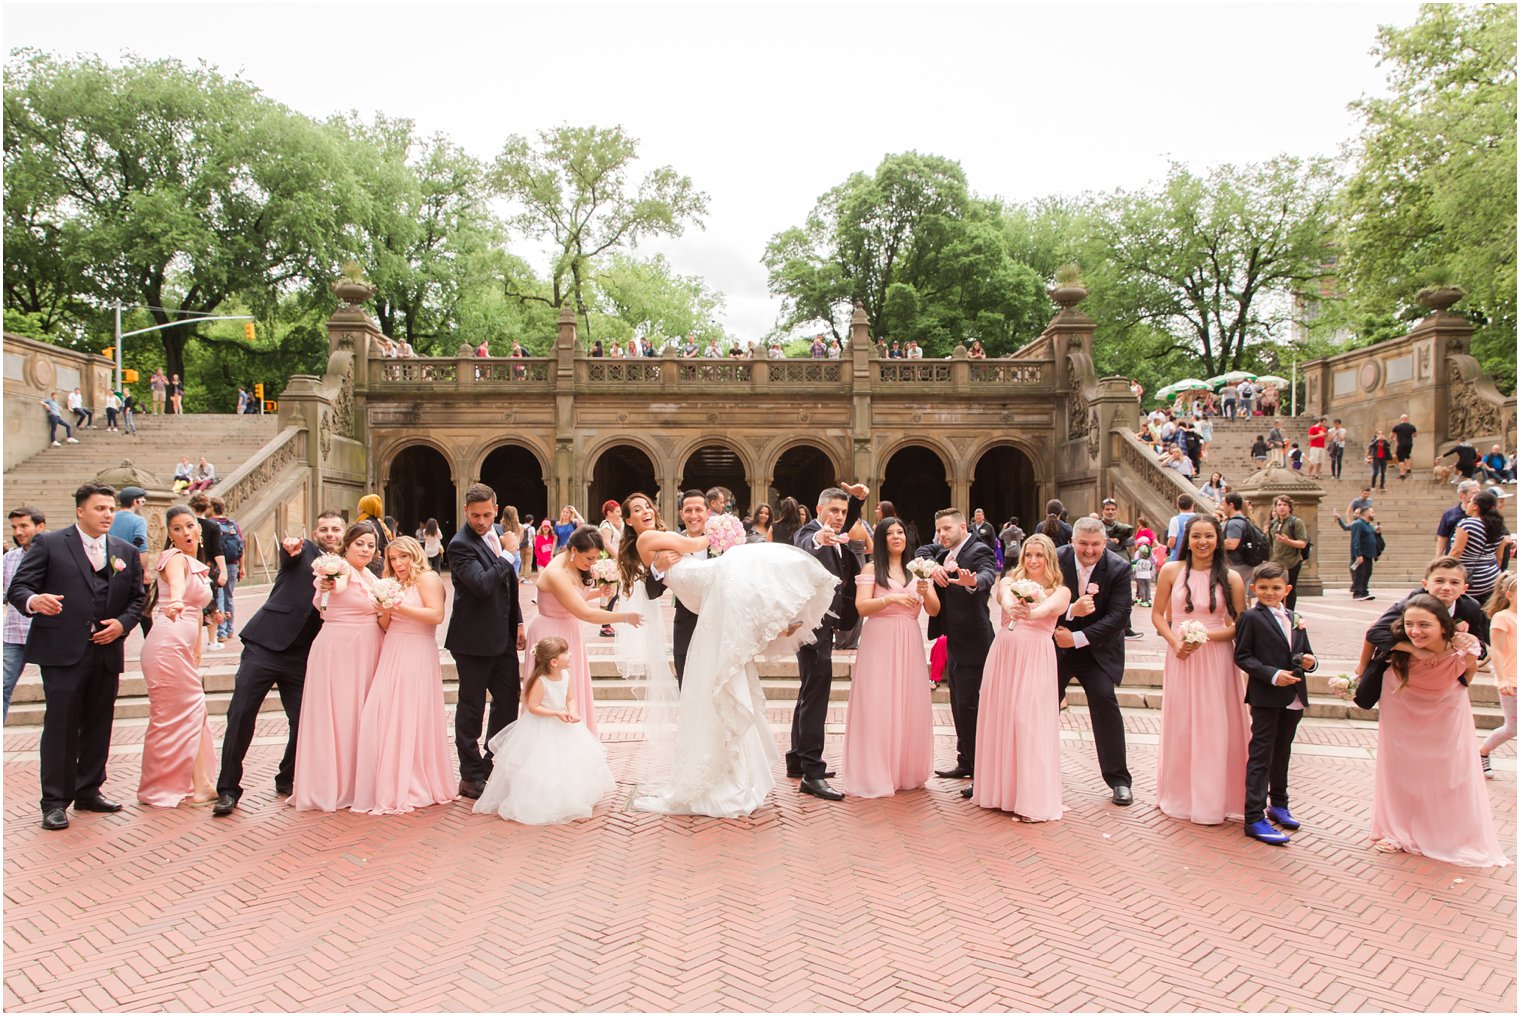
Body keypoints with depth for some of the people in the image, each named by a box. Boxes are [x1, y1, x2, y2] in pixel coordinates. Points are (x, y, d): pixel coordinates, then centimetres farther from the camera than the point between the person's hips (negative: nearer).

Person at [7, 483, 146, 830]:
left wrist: (122, 623, -4)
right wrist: (33, 601, -26)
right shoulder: (48, 544, 2)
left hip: (107, 651, 4)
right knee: (60, 726, -3)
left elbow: (137, 598, 15)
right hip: (63, 650, -4)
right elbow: (17, 588, -4)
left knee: (98, 726, 11)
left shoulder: (126, 552, 14)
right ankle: (55, 801, 6)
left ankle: (89, 791, 23)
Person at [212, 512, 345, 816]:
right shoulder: (304, 551, 6)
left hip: (303, 655, 3)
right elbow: (291, 552, -18)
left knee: (303, 721, 0)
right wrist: (290, 545, -41)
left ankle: (287, 780, 23)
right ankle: (228, 788, 6)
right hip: (266, 643, -2)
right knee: (241, 714, -5)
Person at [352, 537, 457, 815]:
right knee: (382, 717, 0)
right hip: (391, 656, 7)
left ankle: (412, 788, 4)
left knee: (411, 719, -5)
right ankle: (390, 786, 9)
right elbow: (386, 627, 19)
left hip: (416, 656, -7)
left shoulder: (427, 578, -3)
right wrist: (385, 612, -1)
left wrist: (401, 607, -15)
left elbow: (436, 615, -16)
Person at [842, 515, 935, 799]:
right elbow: (862, 607, -10)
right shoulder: (872, 569, 2)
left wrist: (925, 592, -14)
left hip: (909, 645, 3)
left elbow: (935, 609, 5)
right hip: (879, 643, -3)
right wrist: (891, 598, -22)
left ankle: (906, 771, 19)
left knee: (909, 707, 5)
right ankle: (875, 774, 6)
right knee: (877, 707, -3)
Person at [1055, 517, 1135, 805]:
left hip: (1098, 649, -2)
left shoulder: (1119, 568, -15)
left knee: (1104, 700, -16)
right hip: (1057, 645, 2)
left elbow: (1119, 616, -20)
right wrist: (1070, 610, -34)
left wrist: (1078, 638, -25)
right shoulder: (1056, 560, -12)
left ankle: (1118, 779, -3)